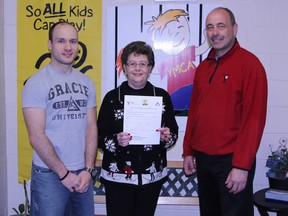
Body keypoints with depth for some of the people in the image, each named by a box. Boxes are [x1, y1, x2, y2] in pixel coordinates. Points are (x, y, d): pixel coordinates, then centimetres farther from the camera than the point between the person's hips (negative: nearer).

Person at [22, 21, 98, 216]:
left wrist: (88, 170, -5)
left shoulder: (87, 83, 7)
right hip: (49, 174, -4)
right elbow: (37, 137, -13)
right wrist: (64, 173, -12)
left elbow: (91, 127, 4)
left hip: (83, 173, 5)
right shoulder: (36, 83, -8)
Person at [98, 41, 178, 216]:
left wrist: (167, 137, -13)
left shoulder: (162, 96, 1)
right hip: (118, 176, -2)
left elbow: (174, 132, 8)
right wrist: (116, 141, -22)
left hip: (153, 175, 2)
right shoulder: (112, 97, -4)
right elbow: (100, 137, -2)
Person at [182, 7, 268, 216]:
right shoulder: (203, 67, 10)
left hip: (231, 160, -6)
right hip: (202, 158, 7)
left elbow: (254, 118, -16)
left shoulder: (249, 64, -10)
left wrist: (242, 165, -18)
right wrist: (188, 151, 12)